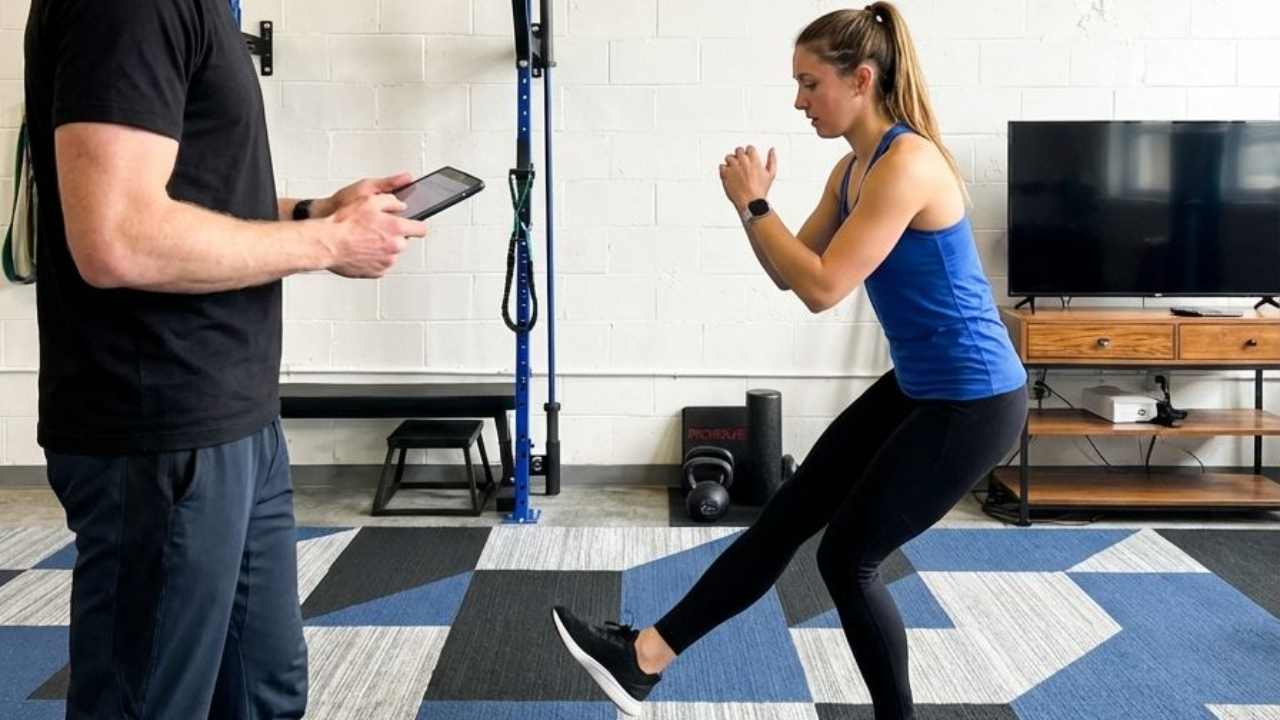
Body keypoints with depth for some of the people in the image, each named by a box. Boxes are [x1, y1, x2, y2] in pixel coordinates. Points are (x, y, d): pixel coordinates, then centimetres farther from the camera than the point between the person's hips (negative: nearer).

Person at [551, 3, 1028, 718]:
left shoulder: (908, 162, -23)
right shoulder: (853, 170, 7)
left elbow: (823, 288, -24)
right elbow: (792, 274, 12)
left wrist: (755, 204, -15)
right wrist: (753, 206, -4)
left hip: (973, 402, -9)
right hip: (916, 387, 9)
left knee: (848, 556, 2)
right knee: (786, 517, 7)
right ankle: (643, 657, 13)